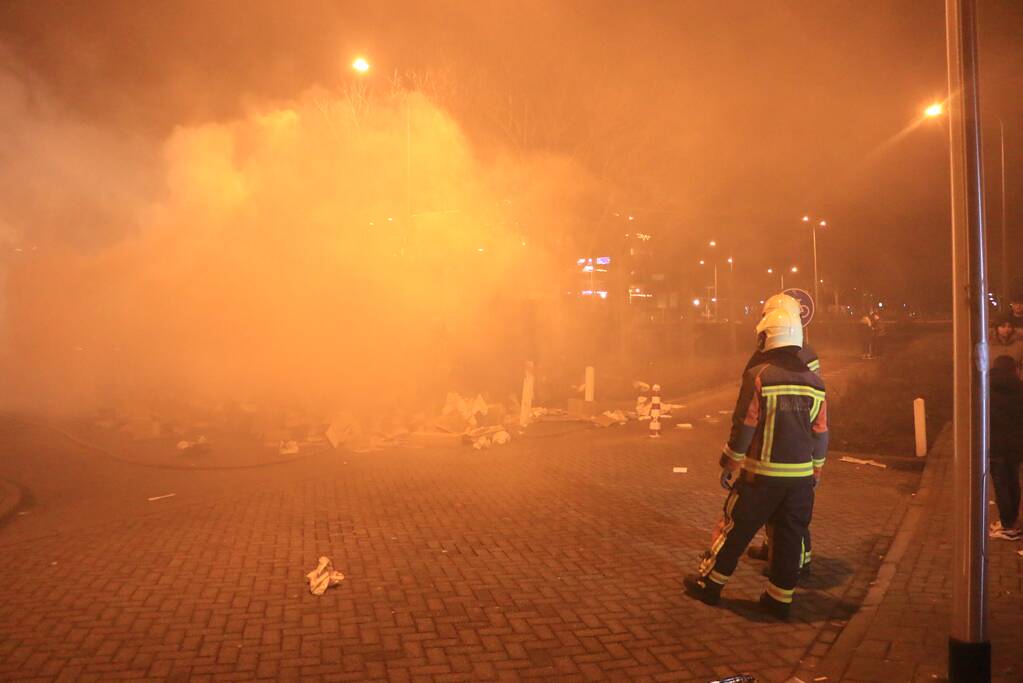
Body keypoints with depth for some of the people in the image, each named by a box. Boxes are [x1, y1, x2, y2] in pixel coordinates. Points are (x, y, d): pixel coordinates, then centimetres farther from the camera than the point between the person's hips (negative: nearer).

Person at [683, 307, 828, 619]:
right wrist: (816, 470, 21)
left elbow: (744, 427, -12)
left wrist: (728, 464, -2)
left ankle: (709, 584, 20)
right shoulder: (814, 382, 4)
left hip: (761, 474, -4)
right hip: (801, 476, 4)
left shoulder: (758, 376, -13)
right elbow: (821, 433, 9)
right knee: (790, 536, 13)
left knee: (736, 529, 8)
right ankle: (780, 599, 20)